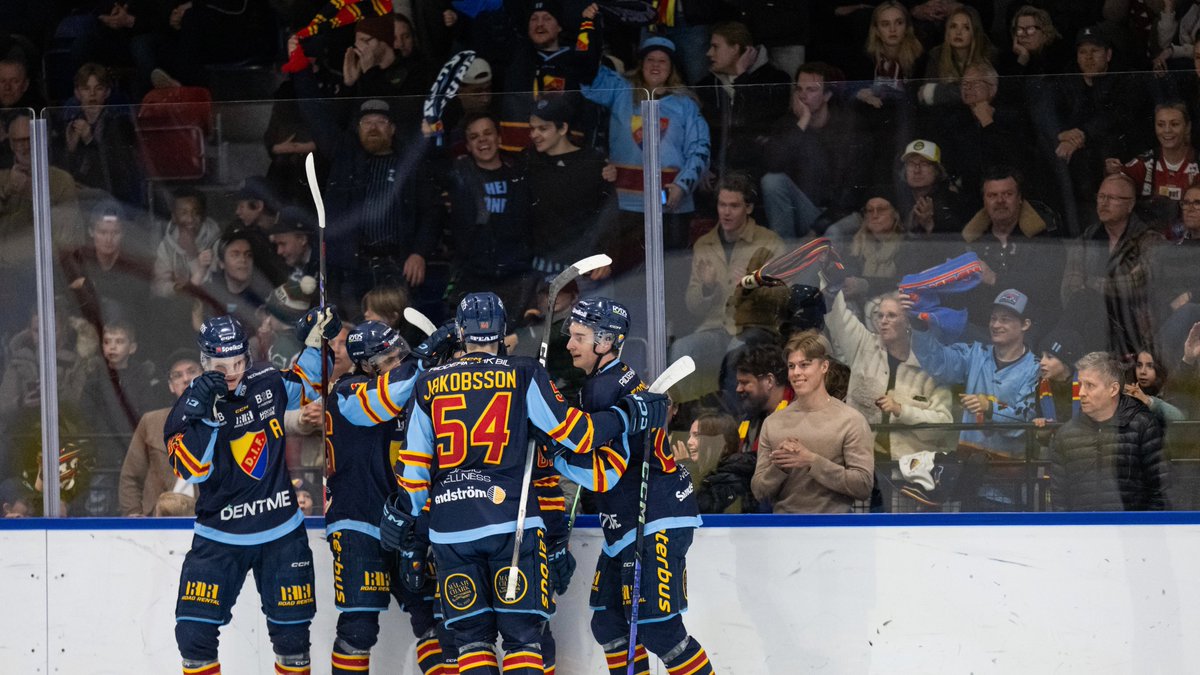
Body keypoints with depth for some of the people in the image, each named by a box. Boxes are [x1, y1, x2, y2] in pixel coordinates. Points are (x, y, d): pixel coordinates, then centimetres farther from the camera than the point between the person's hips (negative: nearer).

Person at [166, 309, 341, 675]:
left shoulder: (268, 383, -1)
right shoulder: (191, 404, -9)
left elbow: (306, 385, 21)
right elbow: (191, 468, -21)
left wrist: (316, 339, 7)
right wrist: (201, 414, -31)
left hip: (281, 533, 2)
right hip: (219, 536, -2)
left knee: (291, 629, 7)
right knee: (194, 630, -8)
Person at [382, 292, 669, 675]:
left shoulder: (429, 385, 10)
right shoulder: (523, 376, 1)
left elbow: (414, 469, 9)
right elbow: (575, 433, -2)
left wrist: (404, 526, 17)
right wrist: (630, 414, 12)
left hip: (450, 530, 2)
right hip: (511, 524, -2)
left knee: (472, 636, 9)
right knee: (522, 632, 0)